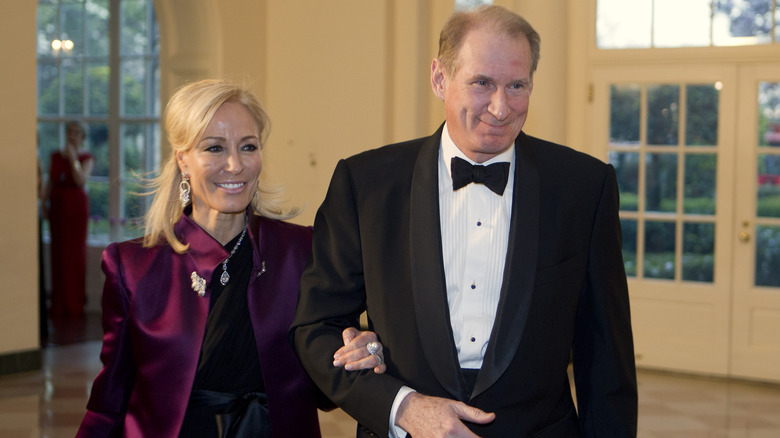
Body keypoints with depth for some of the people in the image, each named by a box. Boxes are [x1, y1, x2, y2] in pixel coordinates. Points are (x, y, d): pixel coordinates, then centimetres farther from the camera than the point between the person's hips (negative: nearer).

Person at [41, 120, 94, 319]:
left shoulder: (87, 158, -1)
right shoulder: (56, 156, 9)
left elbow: (81, 180, -17)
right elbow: (49, 182, 10)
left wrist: (73, 157, -17)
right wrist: (44, 202, 0)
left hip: (77, 206, -4)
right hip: (57, 206, 4)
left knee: (75, 252, -2)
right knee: (58, 252, 6)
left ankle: (75, 304, 7)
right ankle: (59, 303, 16)